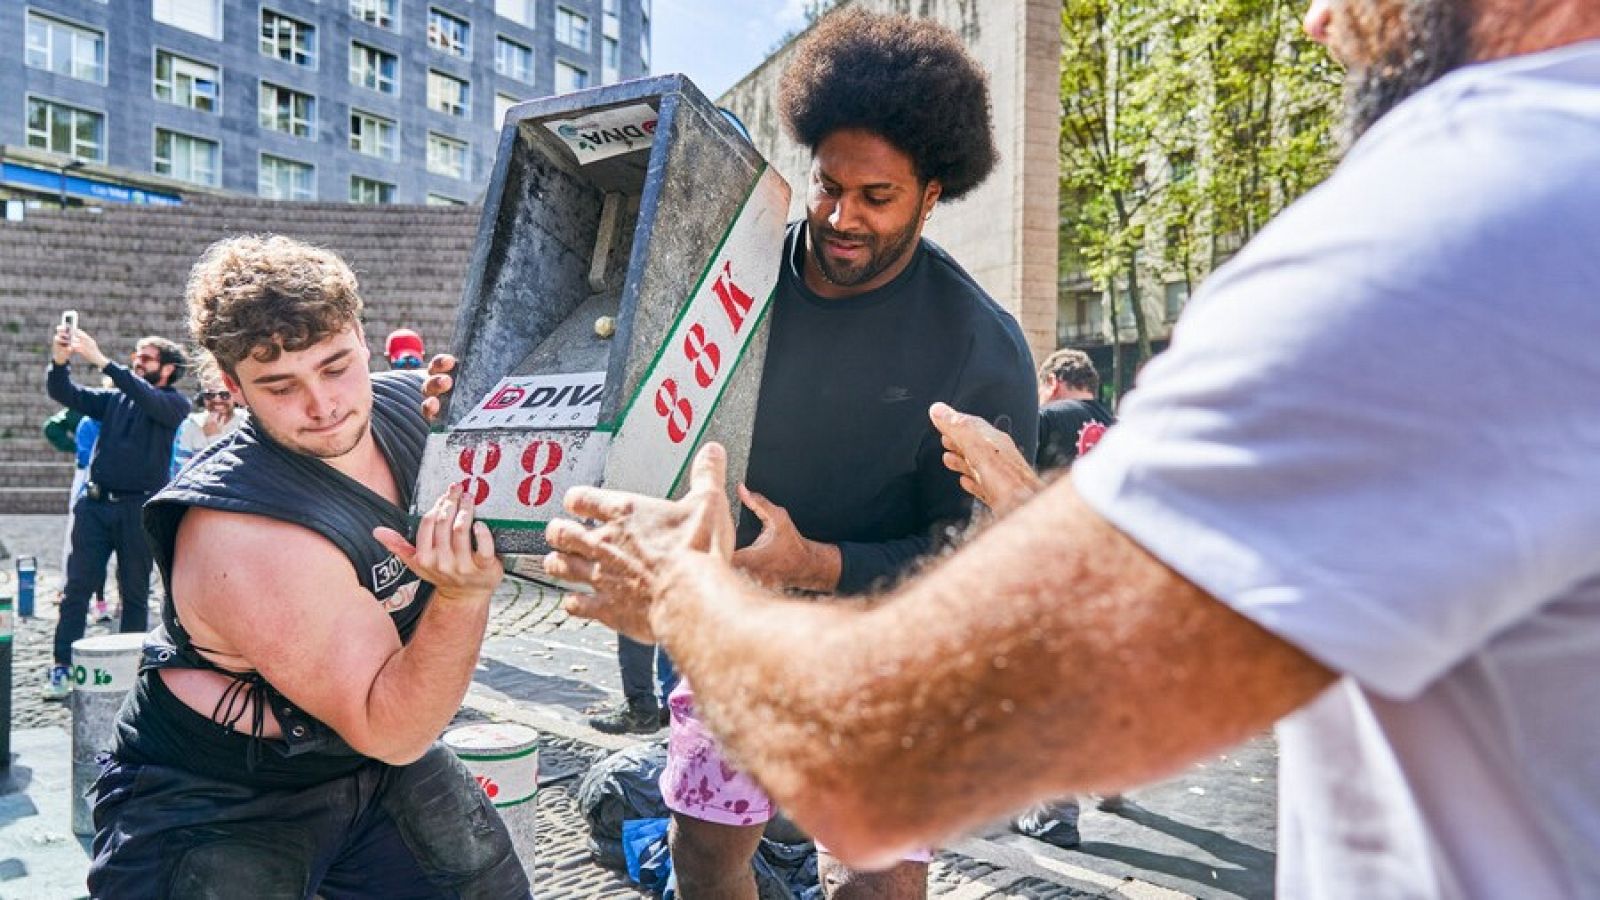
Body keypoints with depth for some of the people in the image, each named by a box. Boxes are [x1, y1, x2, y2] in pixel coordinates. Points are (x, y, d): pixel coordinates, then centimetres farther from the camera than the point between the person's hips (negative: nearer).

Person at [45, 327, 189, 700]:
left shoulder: (174, 403, 1)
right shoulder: (114, 399, 14)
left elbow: (148, 399, -19)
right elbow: (64, 393, 5)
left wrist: (101, 361, -26)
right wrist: (60, 360, -15)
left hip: (139, 507, -3)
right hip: (95, 502, 3)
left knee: (135, 593, 6)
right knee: (76, 587, 0)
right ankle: (62, 666, 3)